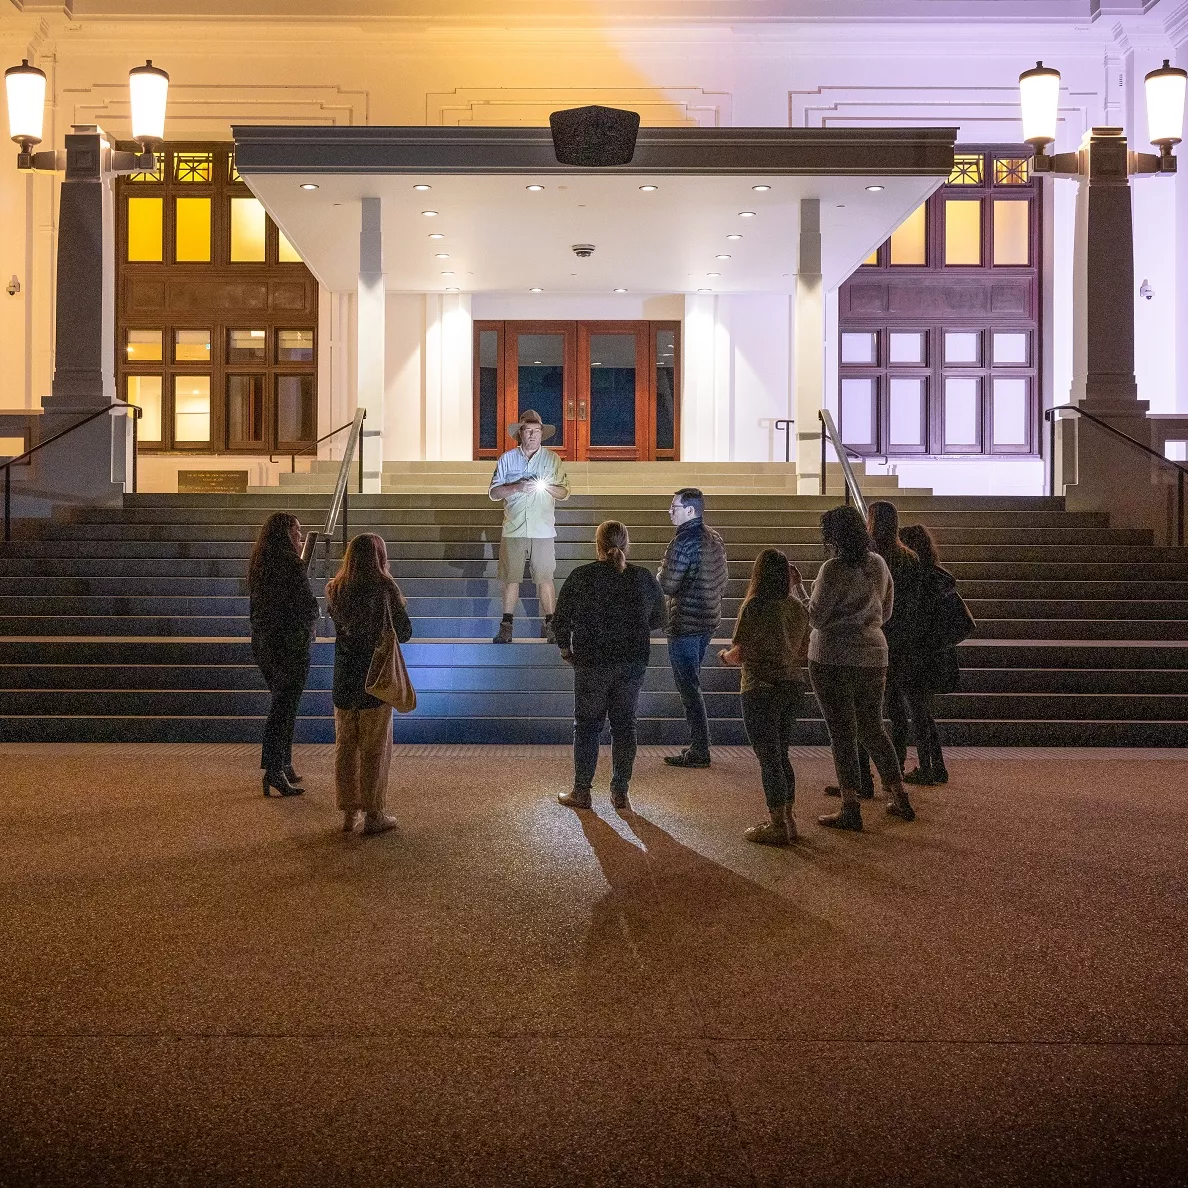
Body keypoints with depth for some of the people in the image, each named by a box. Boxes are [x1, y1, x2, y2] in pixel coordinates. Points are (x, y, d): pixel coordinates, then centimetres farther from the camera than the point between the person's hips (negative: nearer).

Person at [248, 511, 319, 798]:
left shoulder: (258, 565, 9)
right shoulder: (292, 566, -16)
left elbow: (256, 607, 16)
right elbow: (308, 607, -14)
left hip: (263, 642, 8)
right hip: (291, 644, -8)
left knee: (282, 703, 18)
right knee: (284, 707, -3)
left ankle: (284, 766, 24)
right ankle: (274, 771, -4)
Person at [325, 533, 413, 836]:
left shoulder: (334, 590, 0)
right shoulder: (384, 589, -13)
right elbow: (404, 632, -5)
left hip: (344, 678, 4)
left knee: (345, 746, 13)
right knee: (375, 748, 5)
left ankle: (348, 813, 19)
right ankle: (373, 815, 9)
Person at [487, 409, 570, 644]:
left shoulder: (552, 459, 9)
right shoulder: (507, 459, 9)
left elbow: (564, 492, 8)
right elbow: (494, 492, 5)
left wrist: (546, 487, -11)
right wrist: (517, 487, -11)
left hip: (543, 530, -1)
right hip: (513, 529, 1)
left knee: (545, 578, -2)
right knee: (510, 578, 2)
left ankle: (550, 625, 5)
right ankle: (506, 626, 9)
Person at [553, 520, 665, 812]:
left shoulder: (580, 577, -9)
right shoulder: (644, 578, -2)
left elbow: (560, 619, -5)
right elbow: (658, 619, 8)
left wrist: (565, 648, 11)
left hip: (591, 662, -2)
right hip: (633, 663, 2)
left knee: (586, 725, 9)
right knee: (625, 725, 11)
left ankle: (581, 791, 14)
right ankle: (620, 793, 13)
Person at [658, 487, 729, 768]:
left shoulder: (684, 542, -19)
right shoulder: (714, 539, 10)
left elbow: (667, 585, -20)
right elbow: (722, 581, 17)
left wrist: (661, 571, 0)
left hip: (685, 624, -9)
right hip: (709, 620, 9)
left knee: (688, 687, -3)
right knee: (691, 684, 18)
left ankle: (699, 752, 0)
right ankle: (699, 745, 22)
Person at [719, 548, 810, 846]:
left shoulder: (754, 607, -13)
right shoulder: (797, 609, 5)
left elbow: (738, 654, -13)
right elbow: (805, 656, 12)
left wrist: (724, 656, 8)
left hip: (762, 690, -6)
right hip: (794, 687, 7)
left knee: (769, 759, 1)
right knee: (781, 756, 17)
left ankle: (778, 826, 5)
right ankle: (787, 820, 22)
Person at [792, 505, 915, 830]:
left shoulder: (834, 569, -16)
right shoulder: (879, 564, 6)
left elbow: (816, 617, -14)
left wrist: (796, 586, -4)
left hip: (832, 659, -7)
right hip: (872, 654, 7)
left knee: (842, 733, 0)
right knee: (872, 729, 18)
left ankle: (850, 809, 4)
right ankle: (900, 799, 23)